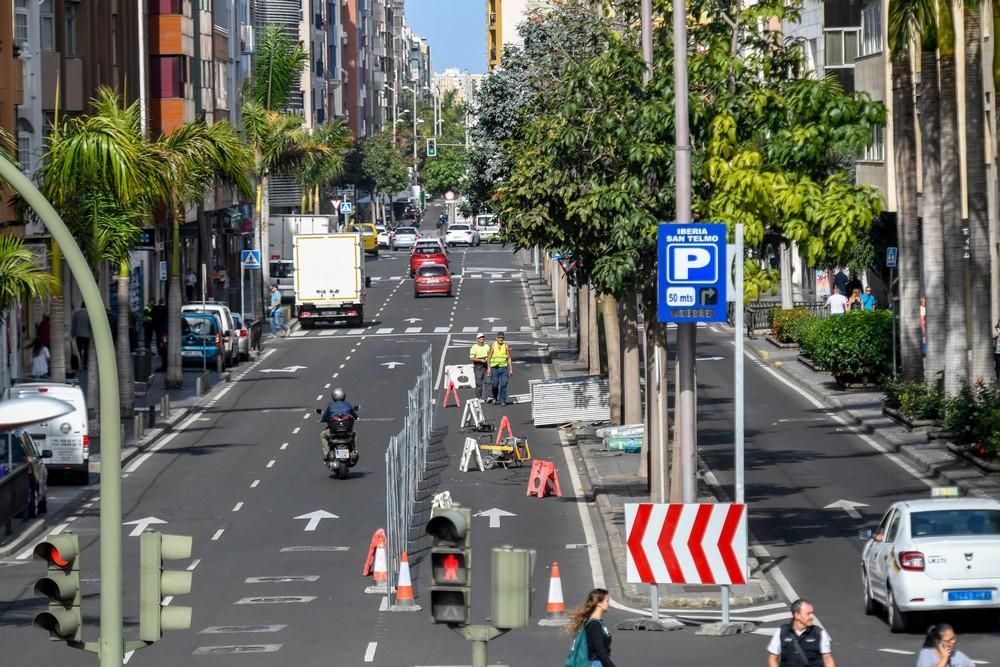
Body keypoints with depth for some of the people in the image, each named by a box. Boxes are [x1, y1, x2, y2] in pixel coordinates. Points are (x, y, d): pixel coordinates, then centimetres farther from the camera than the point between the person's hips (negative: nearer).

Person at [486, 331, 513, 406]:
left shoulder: (506, 346, 3)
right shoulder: (493, 346, 0)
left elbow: (509, 358, 7)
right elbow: (489, 358, 2)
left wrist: (510, 369, 3)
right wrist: (488, 368, -7)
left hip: (504, 368, 0)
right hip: (494, 368, 0)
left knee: (503, 385, -7)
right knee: (495, 385, 2)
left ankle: (503, 401, -3)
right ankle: (495, 398, 28)